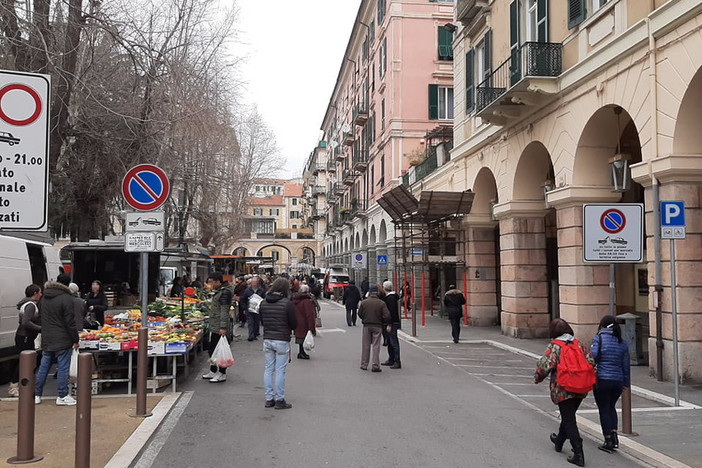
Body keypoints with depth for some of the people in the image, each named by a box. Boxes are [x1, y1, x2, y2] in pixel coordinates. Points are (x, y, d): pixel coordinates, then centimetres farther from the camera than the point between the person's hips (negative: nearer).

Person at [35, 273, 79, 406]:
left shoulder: (45, 297, 10)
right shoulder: (66, 298, -15)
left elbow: (41, 315, 22)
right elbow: (70, 322, -15)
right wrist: (75, 340, -8)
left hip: (47, 340, 7)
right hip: (62, 340, -7)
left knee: (44, 367, 13)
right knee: (63, 368, 0)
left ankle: (36, 395, 18)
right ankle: (62, 396, 4)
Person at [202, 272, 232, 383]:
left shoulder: (224, 293, -15)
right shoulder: (217, 293, 16)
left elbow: (224, 311, -21)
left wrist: (223, 327, -25)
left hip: (219, 328, -10)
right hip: (213, 327, 10)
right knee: (211, 350, 17)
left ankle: (222, 374, 3)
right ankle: (213, 371, 28)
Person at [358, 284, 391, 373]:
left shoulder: (364, 302, -4)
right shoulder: (381, 303, -10)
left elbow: (360, 314, 3)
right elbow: (387, 316, -13)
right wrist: (383, 322, 6)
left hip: (366, 326, 2)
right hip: (377, 326, -2)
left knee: (366, 345, 12)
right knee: (376, 346, 3)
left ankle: (364, 365, 18)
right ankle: (375, 366, 2)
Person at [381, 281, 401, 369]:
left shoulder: (390, 298, -18)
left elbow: (392, 312, -23)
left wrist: (389, 325, -24)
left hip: (392, 323, -11)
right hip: (389, 323, 11)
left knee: (394, 342, -8)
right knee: (389, 342, 17)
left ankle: (397, 362, -6)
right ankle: (391, 360, 27)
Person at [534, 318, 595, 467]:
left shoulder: (553, 346, -10)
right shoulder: (579, 344, 5)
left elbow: (545, 365, -16)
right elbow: (591, 361, 3)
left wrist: (537, 378, 2)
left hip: (563, 389, -6)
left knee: (569, 420, -2)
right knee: (569, 416, 23)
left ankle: (578, 454, -7)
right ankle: (559, 441, 44)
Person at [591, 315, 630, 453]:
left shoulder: (599, 338, -7)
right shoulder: (622, 343, 8)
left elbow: (593, 356, -19)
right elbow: (626, 364, 12)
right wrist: (626, 383, 19)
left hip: (602, 380, -5)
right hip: (618, 381, 5)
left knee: (604, 410, 6)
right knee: (611, 407, 23)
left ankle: (608, 441, 7)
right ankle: (614, 434, 10)